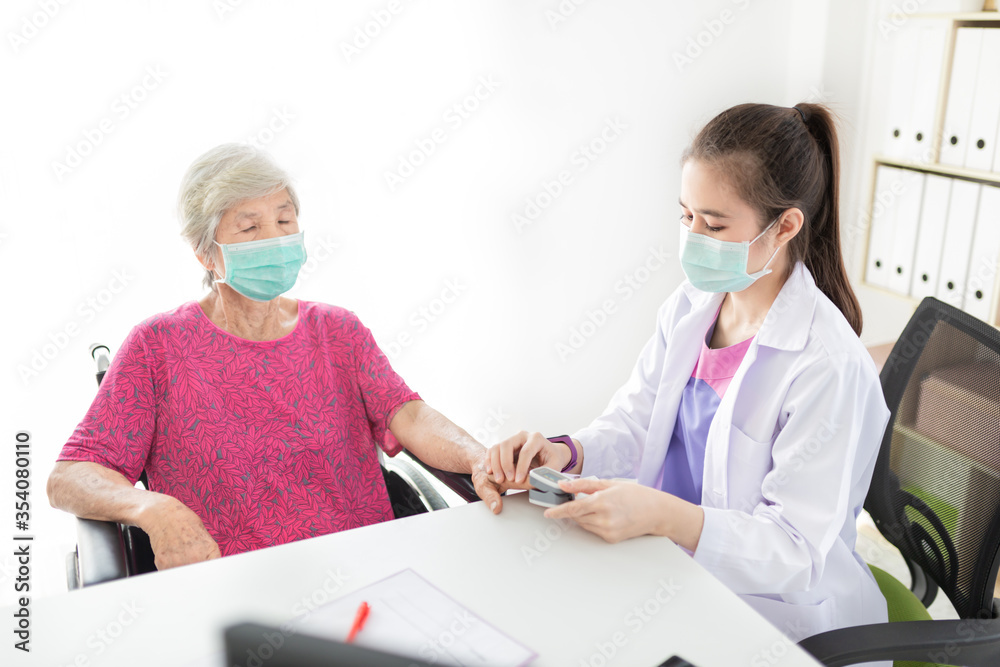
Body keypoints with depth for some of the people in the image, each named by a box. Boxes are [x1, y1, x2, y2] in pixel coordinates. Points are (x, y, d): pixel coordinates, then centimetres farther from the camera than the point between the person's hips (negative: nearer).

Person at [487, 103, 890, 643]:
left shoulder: (829, 365, -23)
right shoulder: (690, 305, 1)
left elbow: (797, 550, -22)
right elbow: (634, 422, 3)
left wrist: (662, 515, -35)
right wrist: (565, 452, -17)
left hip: (771, 610, -6)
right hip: (670, 563, 6)